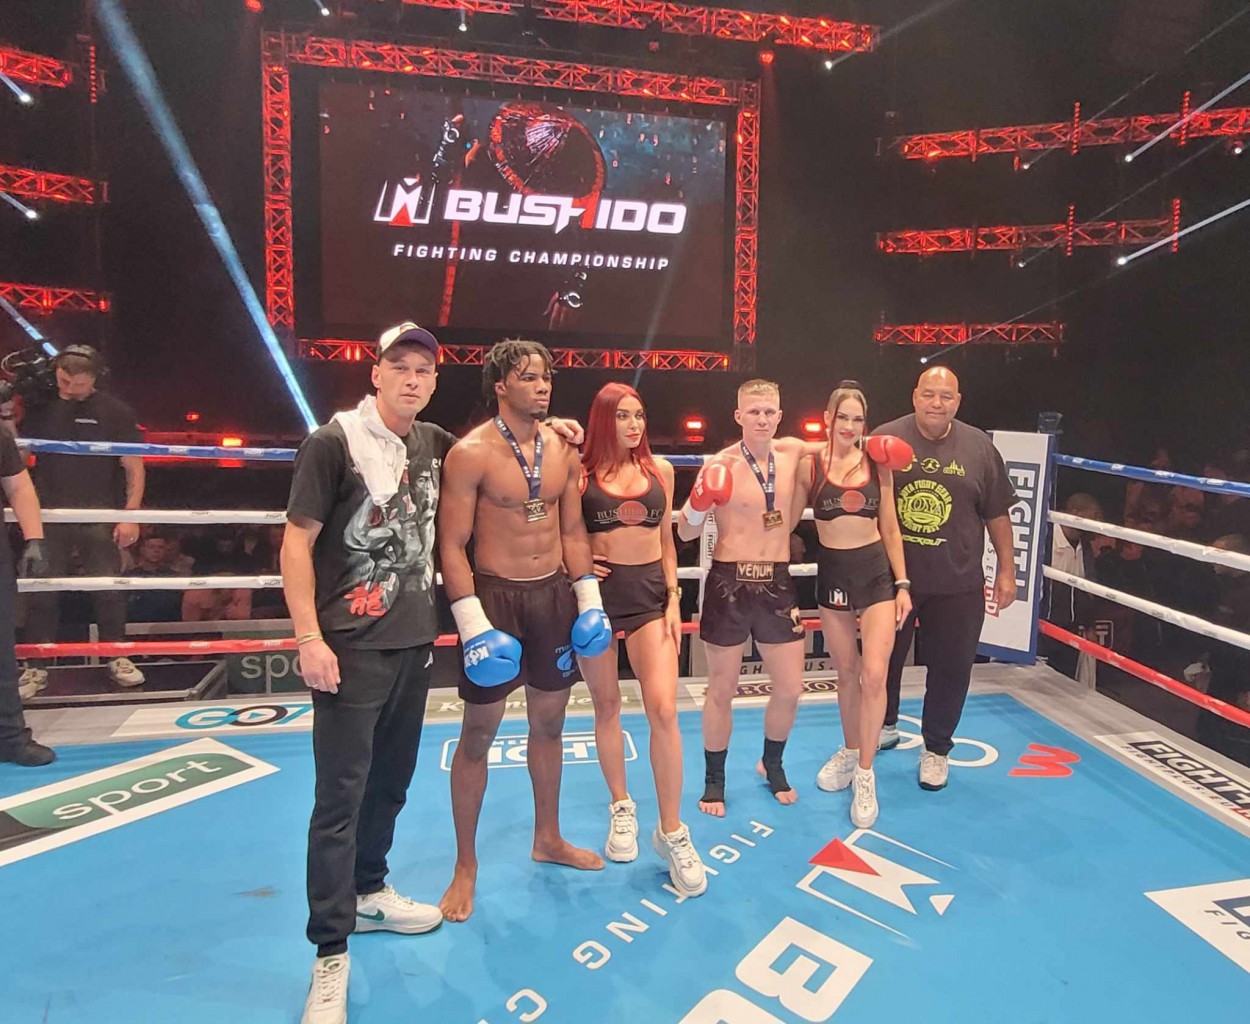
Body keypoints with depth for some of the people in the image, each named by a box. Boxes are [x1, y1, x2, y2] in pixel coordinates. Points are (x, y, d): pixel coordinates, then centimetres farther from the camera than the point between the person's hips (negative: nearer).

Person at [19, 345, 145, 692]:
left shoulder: (115, 412, -2)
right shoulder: (41, 407, 5)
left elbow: (133, 468, -2)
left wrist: (130, 515, -7)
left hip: (100, 517, -2)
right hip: (49, 514, 2)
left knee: (108, 589, 4)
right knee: (41, 591, 5)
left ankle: (116, 658, 17)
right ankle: (37, 665, 15)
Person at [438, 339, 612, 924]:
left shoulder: (562, 449, 5)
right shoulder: (471, 453, -12)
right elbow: (452, 543, -13)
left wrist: (588, 597, 6)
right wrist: (472, 623, -18)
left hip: (554, 594, 5)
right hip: (495, 594, -5)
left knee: (549, 721, 16)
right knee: (478, 733, 4)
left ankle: (548, 838, 37)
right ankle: (465, 865, 22)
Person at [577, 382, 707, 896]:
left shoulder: (660, 469, 8)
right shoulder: (582, 472, -1)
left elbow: (666, 541, 12)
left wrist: (674, 598, 5)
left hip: (650, 591, 1)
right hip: (598, 589, -1)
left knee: (663, 708, -9)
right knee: (607, 705, 10)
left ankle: (671, 831, 5)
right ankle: (621, 809, 31)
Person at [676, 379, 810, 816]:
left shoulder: (793, 452, 2)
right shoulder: (720, 465, -11)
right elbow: (686, 533, -6)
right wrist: (699, 504, -28)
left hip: (778, 583, 4)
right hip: (730, 583, -4)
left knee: (790, 689, 11)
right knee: (721, 691, 8)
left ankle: (772, 764, 38)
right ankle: (714, 780, 27)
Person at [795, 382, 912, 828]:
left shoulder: (878, 464, 0)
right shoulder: (810, 464, -4)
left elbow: (890, 528, 5)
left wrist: (902, 583, 4)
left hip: (877, 572, 0)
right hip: (832, 573, 0)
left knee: (874, 673, -8)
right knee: (847, 673, 12)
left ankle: (865, 774, 7)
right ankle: (850, 750, 36)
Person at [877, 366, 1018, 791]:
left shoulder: (979, 448, -1)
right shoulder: (884, 440, -6)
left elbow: (997, 515, 5)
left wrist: (1006, 569, 5)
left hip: (957, 584, 0)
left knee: (951, 668, 9)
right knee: (883, 659, 16)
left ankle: (936, 748, 29)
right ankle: (884, 726, 42)